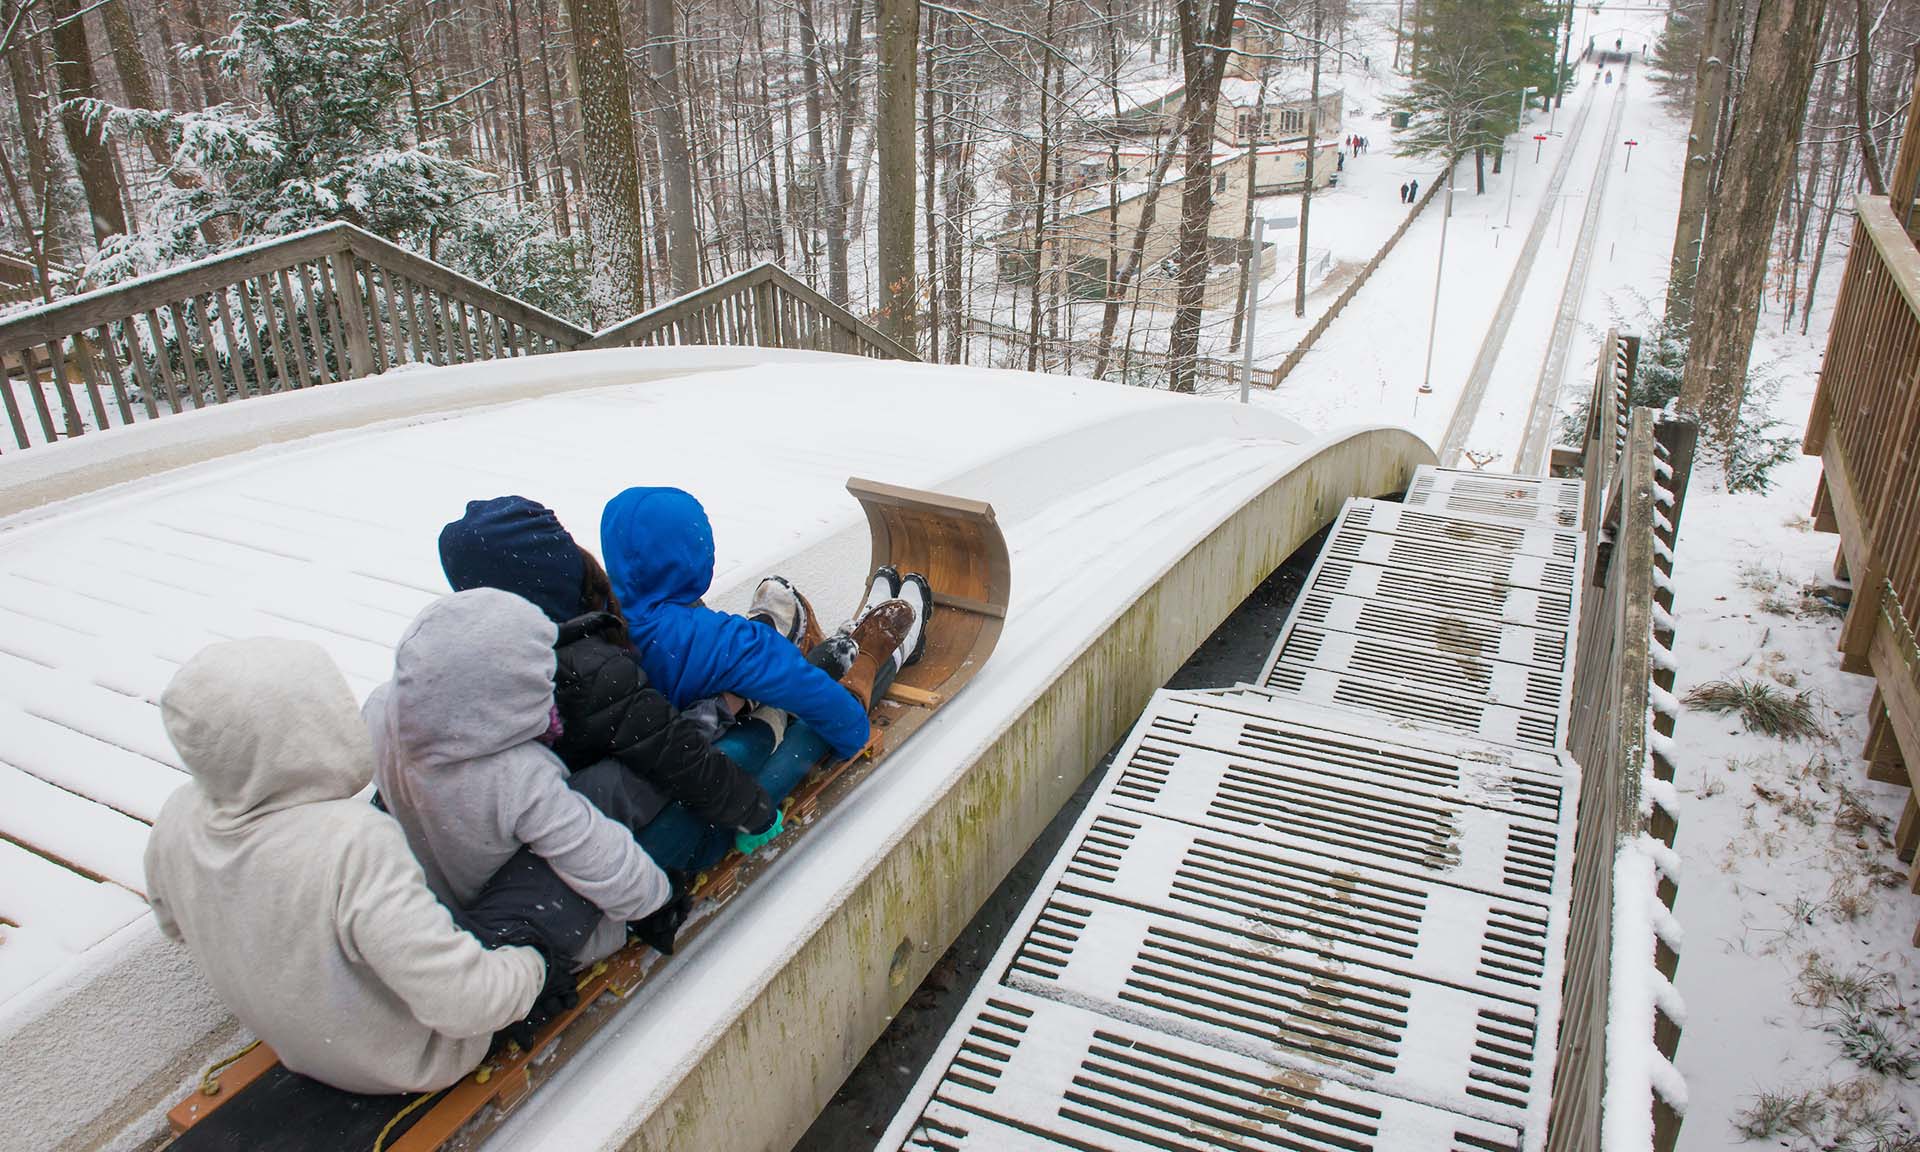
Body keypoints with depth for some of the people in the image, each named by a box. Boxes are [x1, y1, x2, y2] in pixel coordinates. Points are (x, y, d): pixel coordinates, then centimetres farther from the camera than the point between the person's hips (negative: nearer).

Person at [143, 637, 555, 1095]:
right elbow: (462, 1001, -38)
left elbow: (174, 921, 6)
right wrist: (532, 966, -18)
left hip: (293, 1039, 7)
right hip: (412, 1061, -6)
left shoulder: (178, 818, -17)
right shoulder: (355, 843, -40)